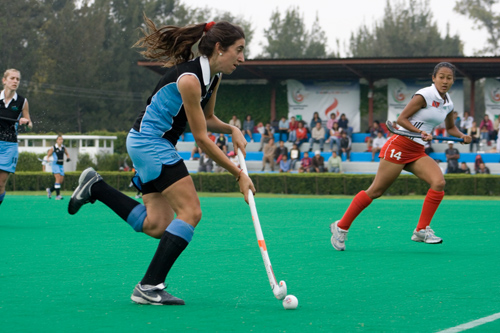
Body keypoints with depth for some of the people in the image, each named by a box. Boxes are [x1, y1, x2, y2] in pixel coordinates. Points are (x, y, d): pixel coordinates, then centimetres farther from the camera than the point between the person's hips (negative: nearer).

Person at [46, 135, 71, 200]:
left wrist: (68, 158, 0)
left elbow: (67, 153, 21)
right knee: (58, 179, -18)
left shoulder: (63, 147, 7)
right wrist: (48, 159, -21)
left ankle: (50, 190, 26)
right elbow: (48, 155, 0)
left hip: (61, 165, 6)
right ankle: (57, 195, -17)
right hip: (55, 165, -6)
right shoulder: (53, 148, -7)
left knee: (61, 180, 5)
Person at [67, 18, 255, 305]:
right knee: (191, 212, -16)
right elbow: (202, 139, -20)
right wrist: (239, 175, -16)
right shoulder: (189, 79, -23)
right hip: (150, 143, -10)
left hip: (151, 145, 10)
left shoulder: (214, 77, 5)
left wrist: (232, 129, 0)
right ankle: (149, 287, -16)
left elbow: (208, 119, 22)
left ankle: (95, 187, 14)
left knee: (157, 226, 2)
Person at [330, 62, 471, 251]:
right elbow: (401, 119, -14)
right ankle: (341, 226, 6)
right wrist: (420, 132, -26)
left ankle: (421, 230, -13)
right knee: (376, 191, -5)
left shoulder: (448, 104, 10)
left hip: (417, 151, 7)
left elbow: (450, 128, 27)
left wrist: (462, 136, 7)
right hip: (400, 145, -7)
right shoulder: (425, 95, -13)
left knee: (439, 182, -17)